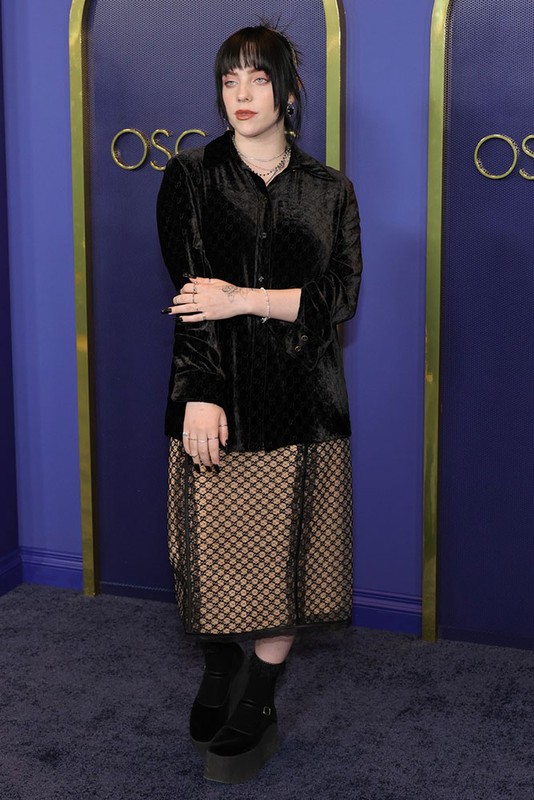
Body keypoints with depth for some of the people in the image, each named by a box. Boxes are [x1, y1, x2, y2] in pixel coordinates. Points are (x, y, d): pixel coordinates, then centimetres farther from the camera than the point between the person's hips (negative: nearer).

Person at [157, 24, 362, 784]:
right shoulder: (190, 178, 3)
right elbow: (191, 295, -6)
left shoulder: (329, 191, 7)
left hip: (302, 402, 1)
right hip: (220, 400, -1)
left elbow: (342, 296, -3)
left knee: (286, 551, 5)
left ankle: (257, 701, 21)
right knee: (219, 549, 6)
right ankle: (221, 669, 31)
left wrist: (244, 300, -14)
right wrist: (200, 394, -16)